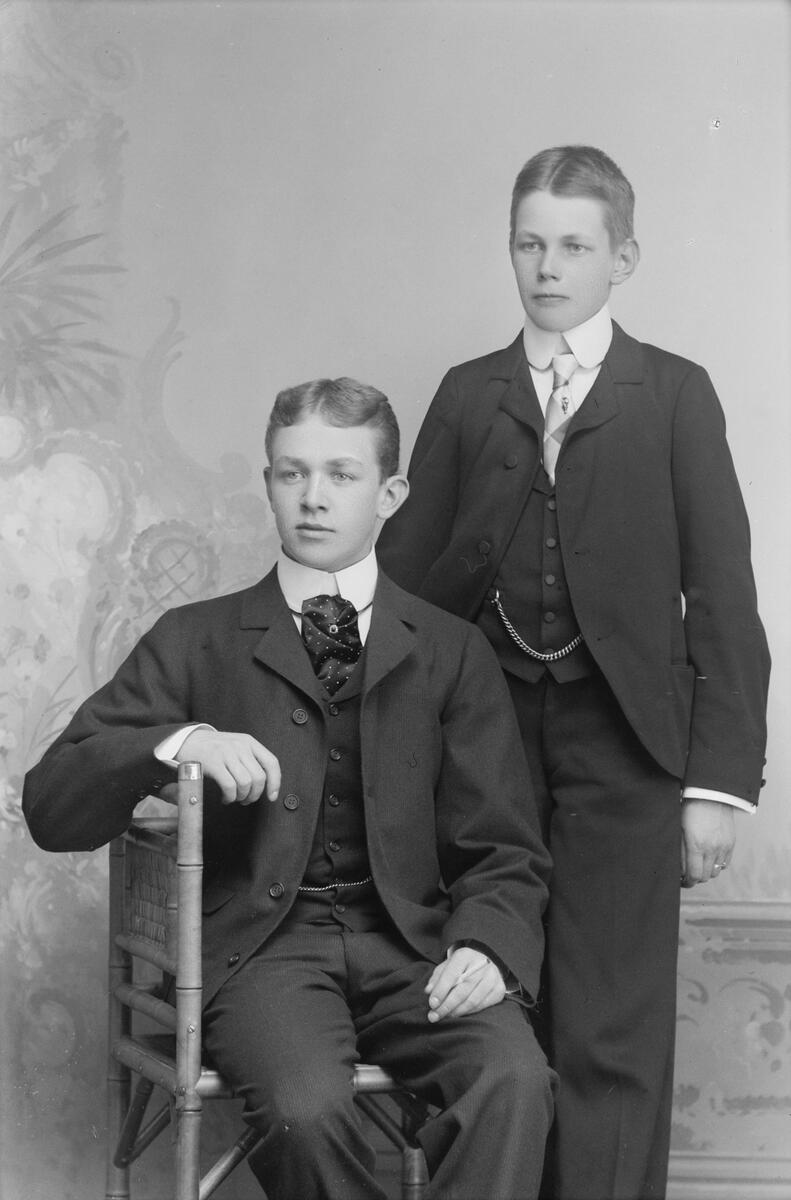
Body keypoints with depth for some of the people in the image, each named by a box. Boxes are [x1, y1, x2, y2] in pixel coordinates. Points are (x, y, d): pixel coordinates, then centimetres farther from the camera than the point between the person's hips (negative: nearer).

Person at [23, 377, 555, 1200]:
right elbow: (51, 809, 4)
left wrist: (487, 946, -12)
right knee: (305, 1105, -32)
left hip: (411, 944, 1)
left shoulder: (450, 652, 15)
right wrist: (175, 745, -15)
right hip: (263, 944, -1)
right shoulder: (196, 641, 12)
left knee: (514, 1077, -31)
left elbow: (502, 849, 11)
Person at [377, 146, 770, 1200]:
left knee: (613, 1031, -3)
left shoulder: (674, 396, 5)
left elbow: (721, 597, 0)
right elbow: (406, 572, 10)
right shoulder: (468, 396, 12)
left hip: (621, 738, -2)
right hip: (489, 731, 2)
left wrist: (719, 778, -6)